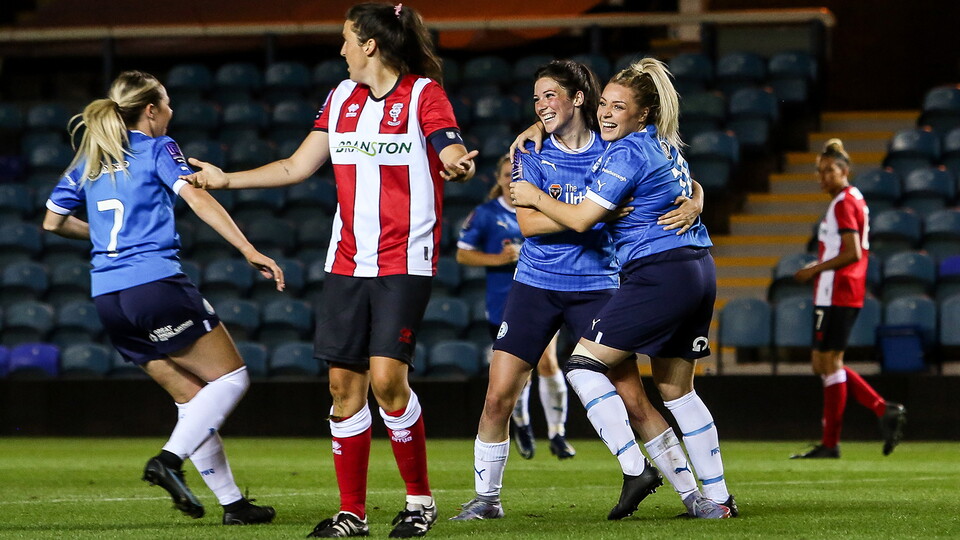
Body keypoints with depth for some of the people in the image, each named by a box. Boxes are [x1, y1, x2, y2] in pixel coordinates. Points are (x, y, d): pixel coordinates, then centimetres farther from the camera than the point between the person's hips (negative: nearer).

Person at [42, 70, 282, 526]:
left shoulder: (89, 159, 18)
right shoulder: (157, 149, 1)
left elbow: (53, 221, 24)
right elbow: (197, 199, -13)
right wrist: (249, 250, -20)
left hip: (108, 296, 7)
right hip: (156, 283, -7)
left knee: (193, 399, 12)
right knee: (232, 378, 0)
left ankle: (231, 501, 8)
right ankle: (170, 459, -17)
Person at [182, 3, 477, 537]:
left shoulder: (425, 93, -5)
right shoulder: (342, 97, 14)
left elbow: (454, 158, -14)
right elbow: (296, 167, 19)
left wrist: (460, 166, -37)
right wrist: (225, 179, 18)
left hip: (404, 262, -6)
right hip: (348, 261, 6)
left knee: (387, 377, -17)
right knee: (345, 383, 2)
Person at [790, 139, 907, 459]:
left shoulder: (843, 203, -13)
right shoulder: (856, 200, 18)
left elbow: (853, 253, -22)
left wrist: (815, 270, -16)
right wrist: (820, 269, 20)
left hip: (835, 295, -10)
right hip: (848, 295, 10)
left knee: (829, 363, -5)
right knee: (824, 364, 12)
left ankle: (830, 444, -1)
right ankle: (884, 410, 6)